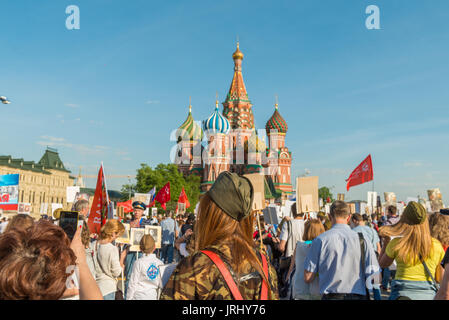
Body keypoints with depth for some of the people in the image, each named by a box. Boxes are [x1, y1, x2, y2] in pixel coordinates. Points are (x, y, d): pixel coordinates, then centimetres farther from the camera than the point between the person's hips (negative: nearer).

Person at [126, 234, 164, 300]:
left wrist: (128, 298, 4)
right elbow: (161, 285, 6)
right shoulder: (160, 263, 0)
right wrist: (158, 297, 18)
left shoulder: (139, 263, -8)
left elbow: (133, 283, -6)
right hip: (153, 297, 3)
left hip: (139, 297, -3)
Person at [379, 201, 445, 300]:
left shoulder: (396, 243, -9)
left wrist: (386, 239, 14)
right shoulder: (436, 245, -3)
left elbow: (382, 264, 11)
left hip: (402, 293, -2)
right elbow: (440, 278, 4)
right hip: (429, 294, 2)